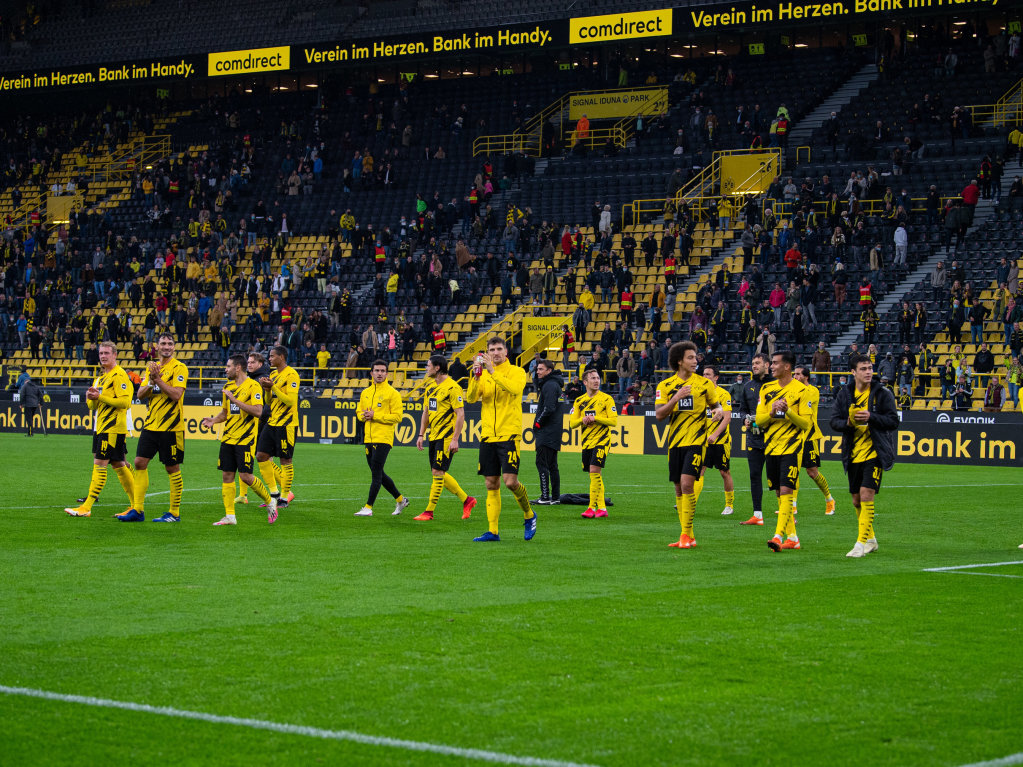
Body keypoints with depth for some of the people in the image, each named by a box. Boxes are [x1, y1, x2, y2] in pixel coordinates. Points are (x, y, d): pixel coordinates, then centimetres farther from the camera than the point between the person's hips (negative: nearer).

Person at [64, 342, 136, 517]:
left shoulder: (119, 375, -10)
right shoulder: (101, 377, 20)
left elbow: (125, 402, -20)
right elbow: (92, 406, 21)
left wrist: (100, 397, -22)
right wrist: (91, 398, -3)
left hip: (112, 428, -10)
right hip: (100, 427, 10)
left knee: (99, 465, -11)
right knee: (118, 465, 12)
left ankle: (86, 507, -12)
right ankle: (136, 505, 17)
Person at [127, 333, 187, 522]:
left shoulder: (179, 368, -8)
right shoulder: (152, 367, 13)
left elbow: (176, 395, -19)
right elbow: (140, 395, 8)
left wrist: (158, 380, -18)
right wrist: (151, 383, -10)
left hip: (171, 427, -6)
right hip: (151, 425, 6)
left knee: (172, 469, 0)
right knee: (140, 463, 2)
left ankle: (174, 513, 8)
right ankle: (138, 510, 8)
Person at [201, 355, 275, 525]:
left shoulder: (253, 386, -10)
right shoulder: (228, 387, 14)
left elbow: (258, 411, -21)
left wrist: (235, 400, -22)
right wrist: (213, 420, 3)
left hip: (245, 439, -7)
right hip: (228, 438, 7)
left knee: (245, 476, -11)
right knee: (227, 476, 2)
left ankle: (270, 502, 12)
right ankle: (230, 516, 6)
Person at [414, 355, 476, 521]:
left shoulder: (452, 387, -13)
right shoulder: (430, 387, 13)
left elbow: (460, 415, -15)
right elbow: (426, 412, 21)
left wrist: (455, 439, -20)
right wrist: (421, 435, 15)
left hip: (446, 437, -9)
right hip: (434, 436, 9)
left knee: (437, 472, -8)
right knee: (439, 474, 10)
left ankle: (429, 512, -4)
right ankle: (466, 500, 22)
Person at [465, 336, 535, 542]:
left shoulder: (516, 372, 0)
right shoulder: (484, 375, 12)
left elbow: (515, 388, -21)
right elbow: (470, 398, -1)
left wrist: (493, 371, -25)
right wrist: (476, 376, -16)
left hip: (509, 434, -4)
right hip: (488, 436, 4)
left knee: (510, 481, -13)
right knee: (491, 485, 5)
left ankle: (529, 515, 12)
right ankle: (492, 531, 9)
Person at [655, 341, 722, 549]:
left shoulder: (704, 383, 2)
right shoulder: (666, 386, 5)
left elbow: (715, 404, 15)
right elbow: (659, 415, -3)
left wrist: (718, 410, -9)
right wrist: (676, 398, -17)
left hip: (696, 441, -3)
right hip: (675, 442, 3)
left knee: (687, 484, -17)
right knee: (679, 488, 8)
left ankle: (686, 535, -14)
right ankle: (688, 536, 17)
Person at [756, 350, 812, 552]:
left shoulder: (800, 390, -5)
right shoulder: (767, 389, 10)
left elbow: (806, 423, -7)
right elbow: (759, 420, 7)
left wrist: (788, 411, -22)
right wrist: (771, 412, -12)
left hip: (791, 447, -6)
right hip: (771, 447, 6)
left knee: (786, 491, -14)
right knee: (779, 492, 8)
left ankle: (779, 535, -21)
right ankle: (792, 537, 16)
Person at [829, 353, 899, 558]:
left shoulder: (882, 394, -4)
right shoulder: (844, 394, 6)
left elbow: (893, 421, -6)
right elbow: (834, 422, 5)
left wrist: (871, 417, -20)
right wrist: (848, 423, -16)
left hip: (874, 453, -4)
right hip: (853, 454, 4)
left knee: (866, 495, -16)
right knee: (857, 500, 10)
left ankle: (862, 542, -13)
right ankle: (871, 539, 29)